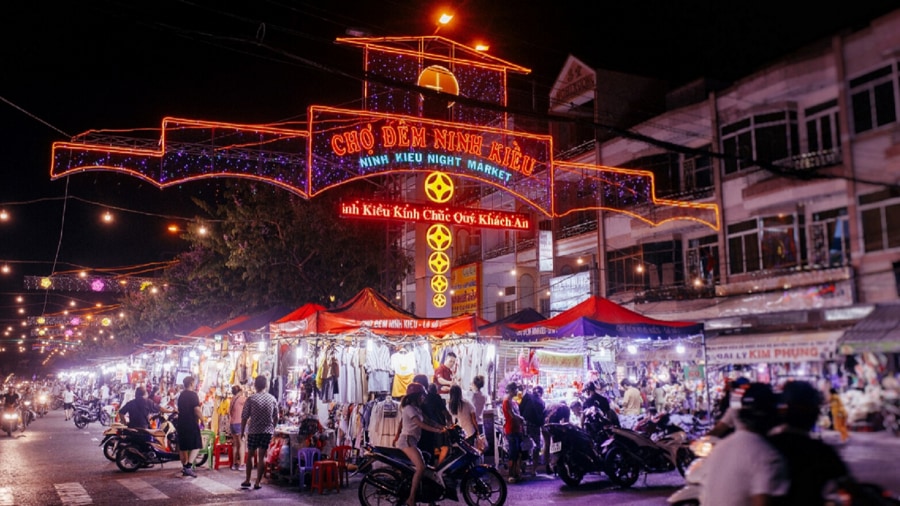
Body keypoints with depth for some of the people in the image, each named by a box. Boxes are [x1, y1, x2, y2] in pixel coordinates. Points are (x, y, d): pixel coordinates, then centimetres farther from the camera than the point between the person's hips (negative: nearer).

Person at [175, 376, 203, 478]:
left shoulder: (181, 395, 14)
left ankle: (184, 468, 18)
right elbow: (196, 409, -19)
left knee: (183, 446, 13)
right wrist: (200, 419, -8)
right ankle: (188, 466, -17)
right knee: (196, 445, -4)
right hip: (191, 423, -8)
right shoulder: (193, 394, -11)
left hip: (181, 423, 8)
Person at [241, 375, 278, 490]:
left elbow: (244, 417, -6)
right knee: (262, 456, 4)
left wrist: (242, 431, 6)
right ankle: (257, 482, 5)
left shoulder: (250, 399, -7)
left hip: (253, 431, -1)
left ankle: (247, 481, 19)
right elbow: (276, 417, 6)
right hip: (267, 431, 2)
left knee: (250, 455, 14)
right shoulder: (272, 399, 1)